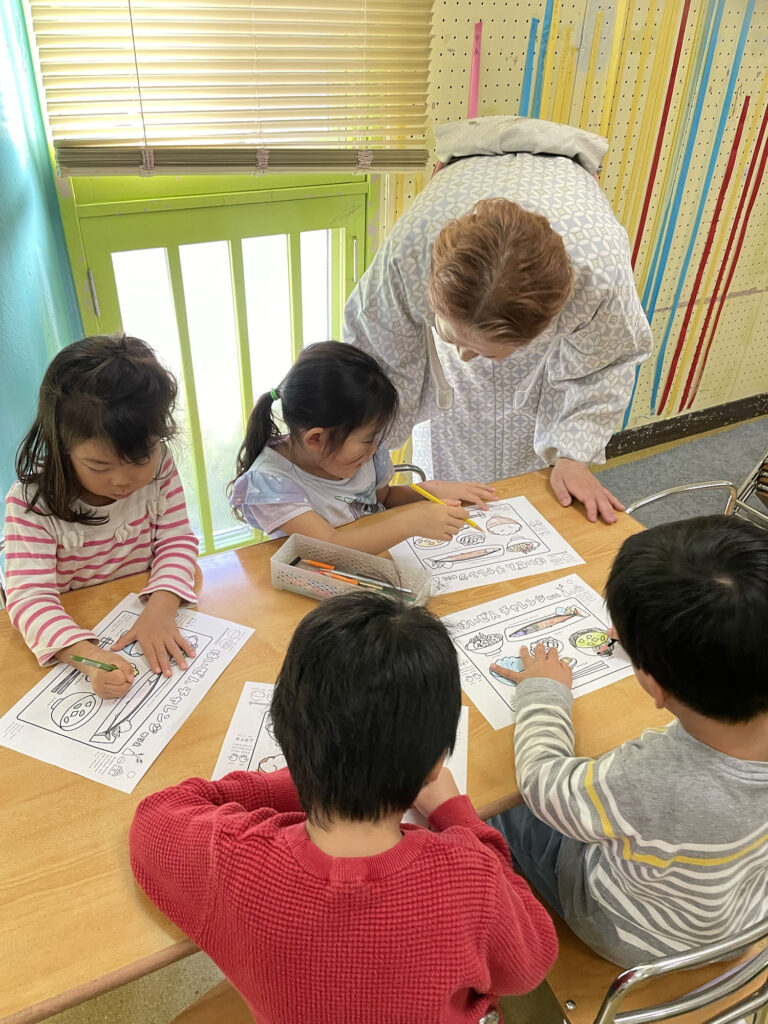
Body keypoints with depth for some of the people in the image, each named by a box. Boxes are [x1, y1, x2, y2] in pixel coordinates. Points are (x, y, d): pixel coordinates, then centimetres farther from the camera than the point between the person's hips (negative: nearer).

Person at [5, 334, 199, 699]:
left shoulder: (158, 466, -11)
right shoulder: (31, 503, -20)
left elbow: (177, 541, -7)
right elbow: (30, 597, -25)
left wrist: (161, 608, -26)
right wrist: (88, 655, -43)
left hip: (142, 610, 3)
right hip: (72, 635, -2)